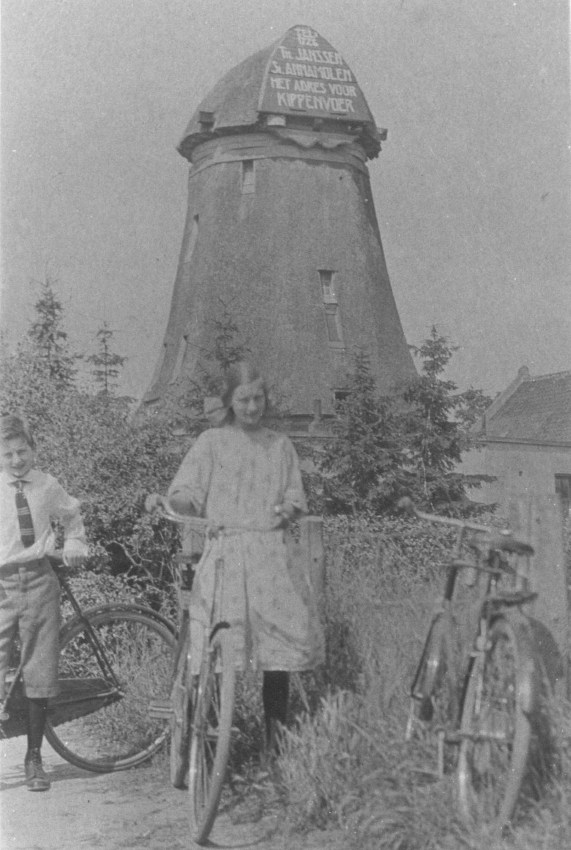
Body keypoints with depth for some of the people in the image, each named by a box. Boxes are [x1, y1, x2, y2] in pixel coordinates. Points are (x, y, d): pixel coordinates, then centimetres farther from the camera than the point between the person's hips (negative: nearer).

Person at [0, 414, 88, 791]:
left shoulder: (48, 486, 7)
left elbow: (72, 516, 25)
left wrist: (74, 543, 9)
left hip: (39, 583, 2)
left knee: (40, 675, 5)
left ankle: (34, 758, 18)